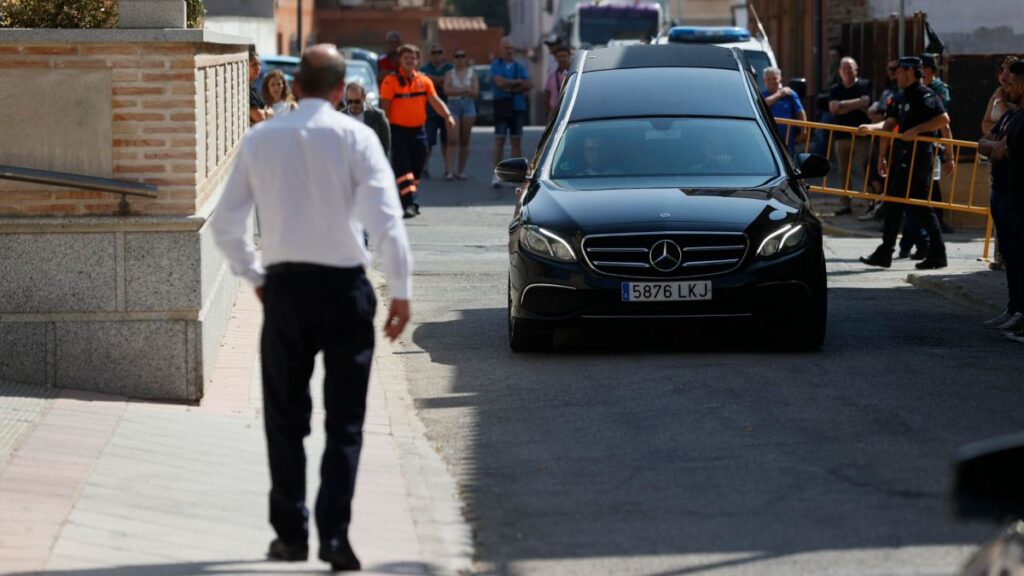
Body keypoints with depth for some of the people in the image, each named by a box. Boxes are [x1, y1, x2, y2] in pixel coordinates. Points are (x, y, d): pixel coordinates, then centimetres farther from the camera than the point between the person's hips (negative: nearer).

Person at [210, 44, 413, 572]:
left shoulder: (260, 140, 1)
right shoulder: (355, 138, -7)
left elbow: (224, 224, 5)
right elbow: (386, 220, -14)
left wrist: (254, 275, 18)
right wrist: (401, 290, -7)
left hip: (284, 286, 2)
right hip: (344, 287, -2)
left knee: (285, 418, 14)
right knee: (344, 420, 4)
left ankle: (290, 533, 16)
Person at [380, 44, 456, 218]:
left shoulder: (424, 80, 8)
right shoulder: (391, 80, -6)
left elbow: (435, 100, 3)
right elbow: (385, 107, -7)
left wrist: (447, 116, -14)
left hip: (418, 130, 5)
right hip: (399, 130, -5)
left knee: (416, 169, 10)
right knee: (403, 168, -12)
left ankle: (408, 203, 21)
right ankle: (409, 204, -17)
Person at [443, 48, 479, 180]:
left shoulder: (471, 73, 9)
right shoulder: (450, 73, 8)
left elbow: (475, 92, -2)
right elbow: (447, 90, -7)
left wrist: (456, 90, -10)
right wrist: (465, 90, -9)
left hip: (468, 105, 1)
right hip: (453, 105, -1)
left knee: (464, 140, 3)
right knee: (452, 139, -12)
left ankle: (461, 171, 9)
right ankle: (449, 170, -16)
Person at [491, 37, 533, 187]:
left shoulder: (520, 67, 12)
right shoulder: (496, 66, 3)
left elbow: (529, 85, -1)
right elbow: (500, 82, -15)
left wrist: (511, 88, -10)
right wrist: (518, 82, -5)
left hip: (518, 107, 3)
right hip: (502, 106, -3)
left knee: (516, 140, 3)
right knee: (499, 140, -7)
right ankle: (497, 174, -7)